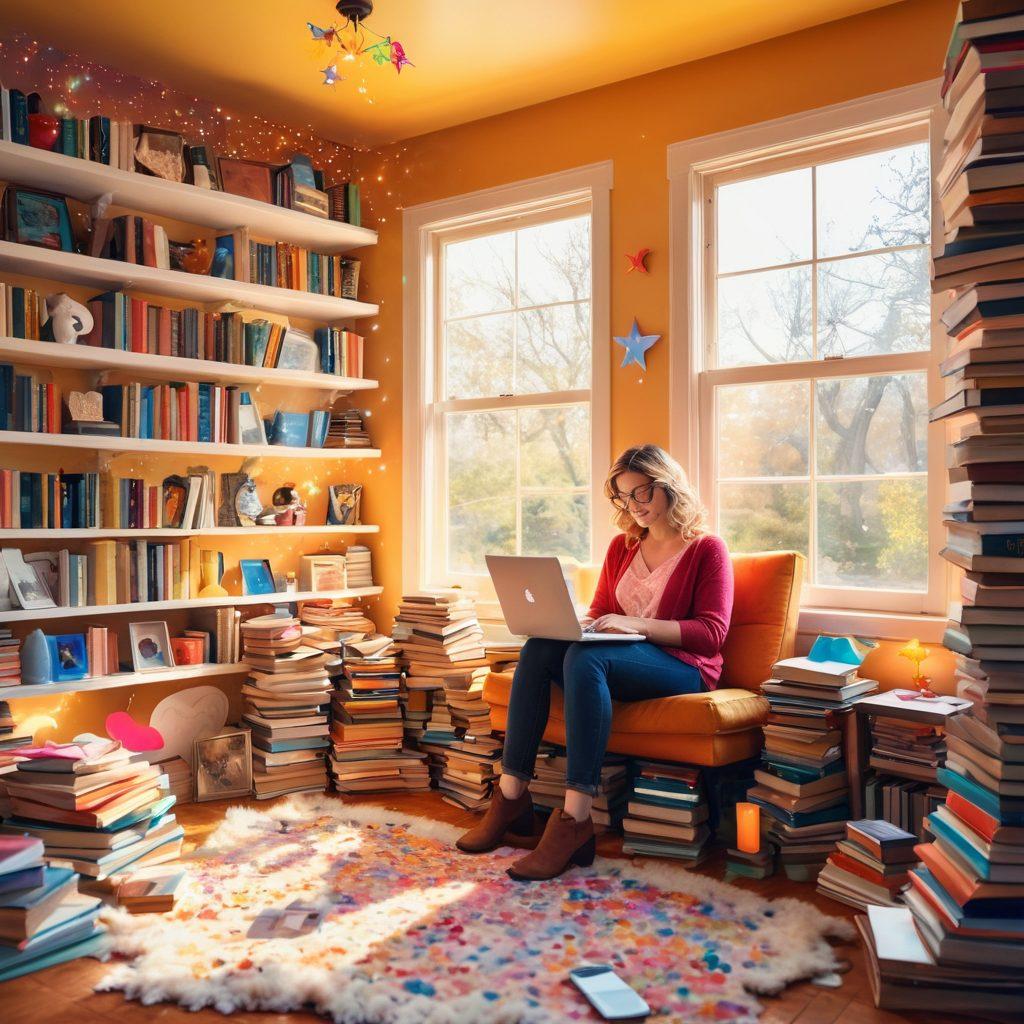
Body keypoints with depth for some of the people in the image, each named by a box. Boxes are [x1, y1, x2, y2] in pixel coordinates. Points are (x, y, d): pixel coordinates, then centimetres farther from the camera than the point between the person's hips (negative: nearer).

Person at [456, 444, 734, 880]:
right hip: (622, 658, 6)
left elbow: (712, 633, -11)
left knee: (585, 658, -35)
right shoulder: (622, 546, 18)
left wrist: (635, 623, -20)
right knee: (538, 648, -22)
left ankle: (575, 820, -39)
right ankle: (511, 796, -24)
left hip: (682, 667, -6)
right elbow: (599, 614, 20)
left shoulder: (707, 549, -1)